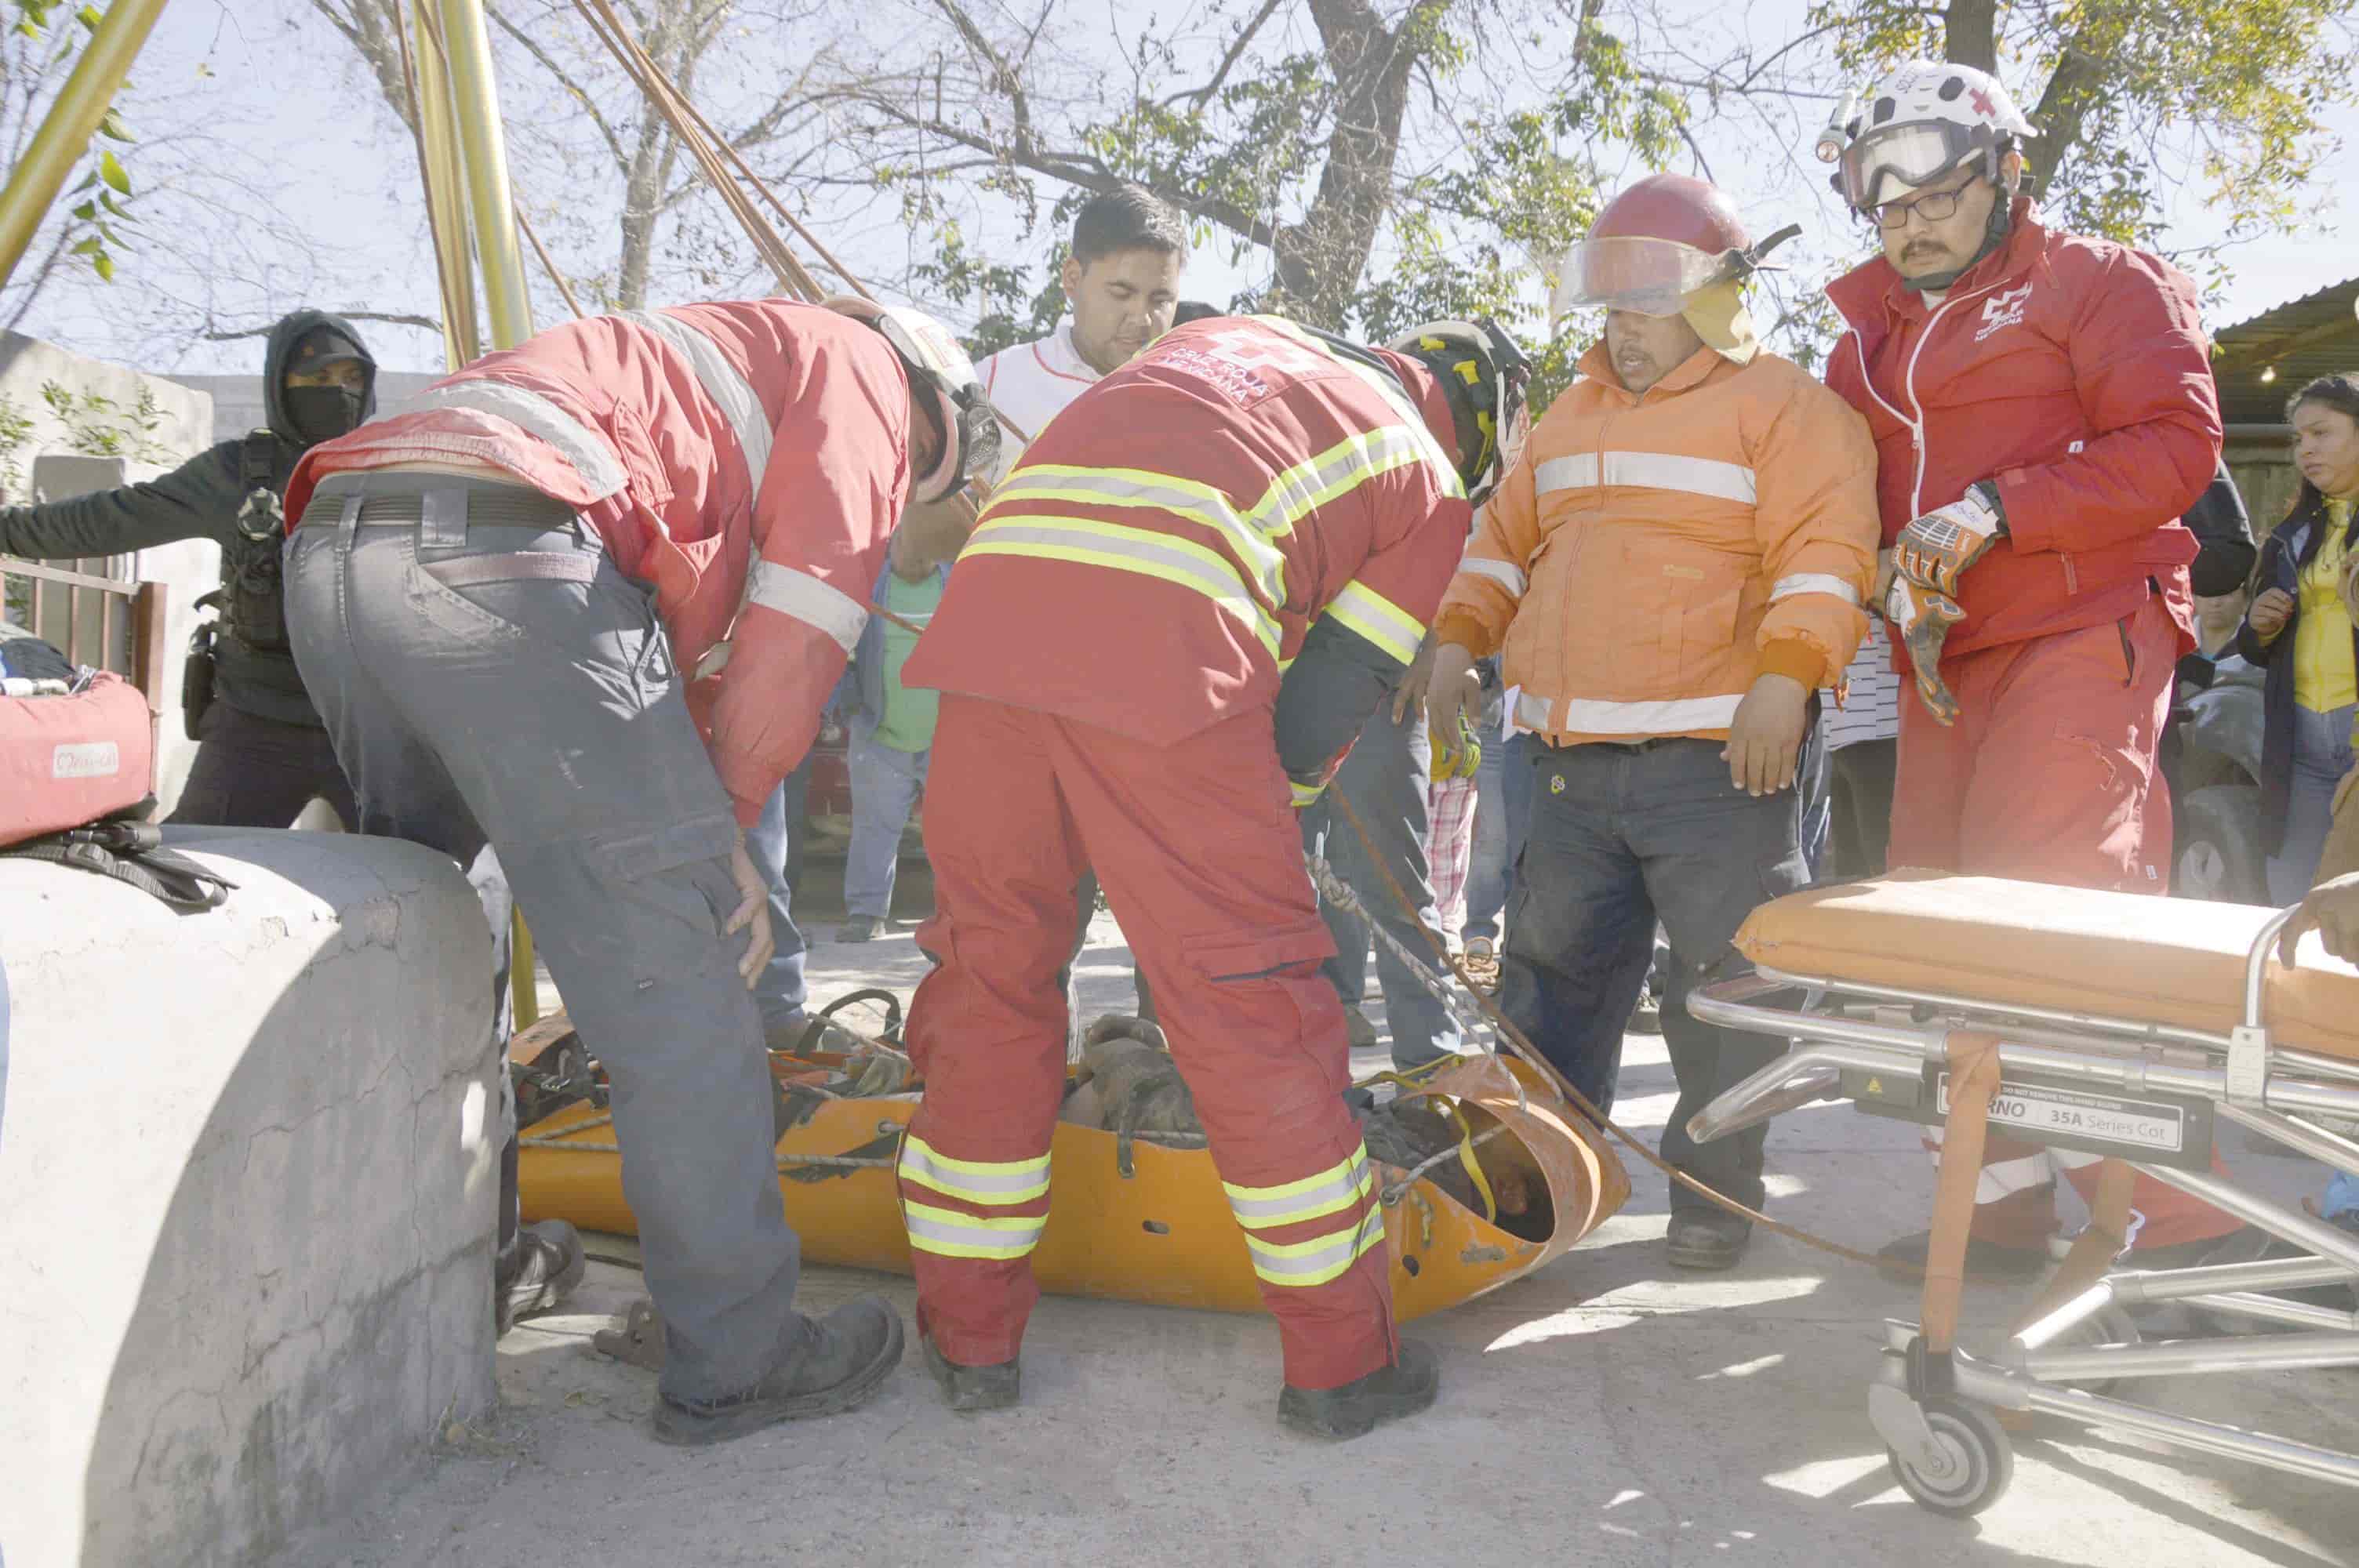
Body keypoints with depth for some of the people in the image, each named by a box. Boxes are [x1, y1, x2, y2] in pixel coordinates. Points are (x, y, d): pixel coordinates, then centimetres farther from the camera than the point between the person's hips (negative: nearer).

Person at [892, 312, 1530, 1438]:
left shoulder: (1235, 334, 36)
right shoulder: (1429, 489, 21)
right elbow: (1327, 707, 12)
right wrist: (1264, 804, 30)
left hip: (992, 596, 5)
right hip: (1163, 640, -5)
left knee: (989, 964, 14)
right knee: (1248, 996, 4)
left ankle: (968, 1339, 23)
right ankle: (1343, 1361, 16)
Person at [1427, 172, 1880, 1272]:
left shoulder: (1781, 405, 1)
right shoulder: (1572, 414, 22)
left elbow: (1825, 551, -9)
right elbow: (1506, 538, 25)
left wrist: (1783, 678, -22)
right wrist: (1459, 642, 10)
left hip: (1719, 760, -6)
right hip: (1572, 763, 6)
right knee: (1554, 973, 11)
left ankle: (1715, 1192, 15)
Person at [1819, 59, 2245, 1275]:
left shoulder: (2098, 282, 5)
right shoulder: (1868, 339, 22)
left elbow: (2177, 443, -7)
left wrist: (1996, 509, -16)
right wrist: (1897, 581, 0)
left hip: (2082, 637, -6)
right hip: (1945, 667, 7)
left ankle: (2170, 1209, -6)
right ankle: (2002, 1210, 13)